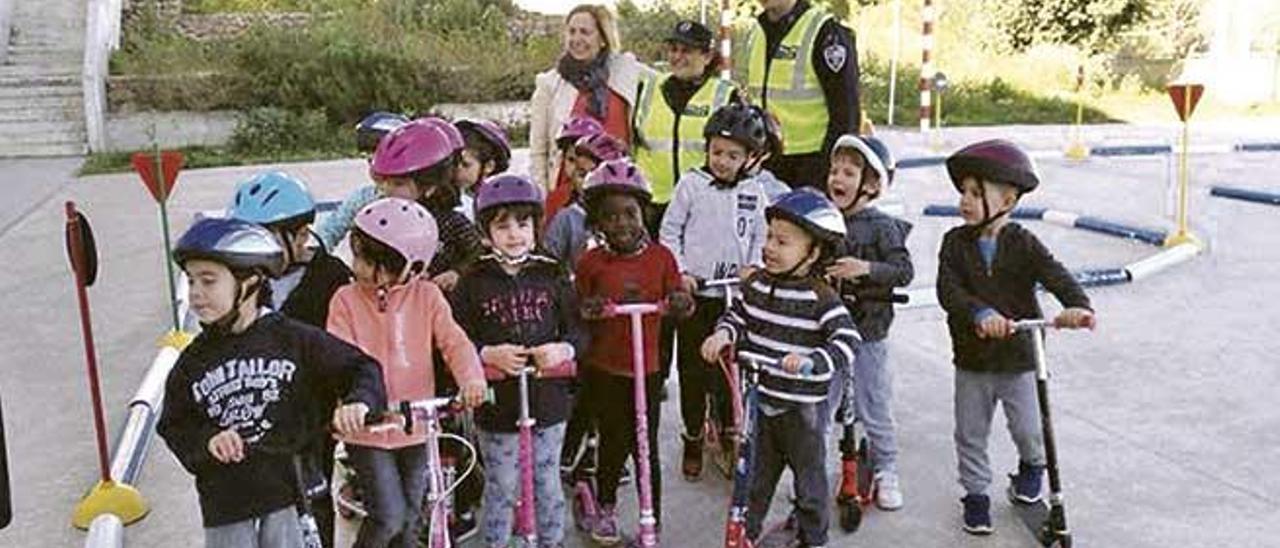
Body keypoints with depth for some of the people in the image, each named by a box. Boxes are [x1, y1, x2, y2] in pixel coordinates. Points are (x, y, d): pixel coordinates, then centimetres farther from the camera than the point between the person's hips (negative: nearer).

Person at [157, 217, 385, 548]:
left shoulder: (294, 339, -5)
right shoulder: (193, 362, 3)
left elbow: (362, 367, -3)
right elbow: (173, 426, 8)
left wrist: (359, 402, -22)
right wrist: (207, 440, -12)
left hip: (290, 490, -2)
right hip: (226, 501, 2)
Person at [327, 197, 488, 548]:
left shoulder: (426, 296, -2)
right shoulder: (347, 300, -7)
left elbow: (454, 342, -9)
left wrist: (471, 378, -28)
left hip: (416, 426, 3)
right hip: (368, 429, -2)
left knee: (409, 519, 16)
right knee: (388, 517, -8)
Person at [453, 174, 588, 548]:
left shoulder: (553, 276, 1)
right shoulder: (474, 283, -5)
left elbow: (579, 331, 4)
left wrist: (563, 349, -17)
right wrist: (488, 355, -22)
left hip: (548, 401, 2)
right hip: (497, 404, -2)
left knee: (548, 485, 15)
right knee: (500, 489, 12)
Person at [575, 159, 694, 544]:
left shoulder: (661, 257, -3)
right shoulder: (591, 262, -6)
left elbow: (679, 302, 6)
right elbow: (575, 314, 1)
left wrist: (682, 303, -18)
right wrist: (588, 311, -22)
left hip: (647, 367, 1)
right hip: (604, 368, -1)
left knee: (646, 446, 6)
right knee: (614, 443, 9)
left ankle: (652, 522, 22)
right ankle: (606, 509, 33)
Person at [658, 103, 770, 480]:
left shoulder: (754, 193, 4)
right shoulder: (692, 184, -3)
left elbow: (760, 238, 14)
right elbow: (669, 231, 1)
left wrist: (751, 267, -3)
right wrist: (680, 272, -8)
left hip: (733, 294, 1)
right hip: (693, 292, -1)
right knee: (692, 368, 7)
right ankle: (693, 440, 20)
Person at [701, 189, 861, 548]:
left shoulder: (820, 297, -18)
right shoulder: (757, 283, 1)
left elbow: (847, 341, -24)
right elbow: (739, 315, 13)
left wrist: (811, 361, -37)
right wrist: (723, 334, -8)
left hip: (801, 406, -5)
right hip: (758, 400, 5)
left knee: (809, 478, 14)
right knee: (755, 477, 19)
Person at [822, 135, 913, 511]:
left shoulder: (882, 226, -10)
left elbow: (904, 271, -18)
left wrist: (866, 268, -30)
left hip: (867, 331, -4)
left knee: (873, 408, 8)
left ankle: (886, 473, 26)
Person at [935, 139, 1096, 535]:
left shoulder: (1022, 244, -9)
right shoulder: (956, 242, -7)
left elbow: (1057, 276, -21)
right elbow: (948, 290, -20)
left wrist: (1077, 306, -42)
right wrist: (980, 313, -38)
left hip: (1018, 357, -1)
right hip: (971, 358, 2)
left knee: (1027, 429, 7)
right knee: (970, 434, 11)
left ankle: (1032, 466, 41)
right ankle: (976, 493, 30)